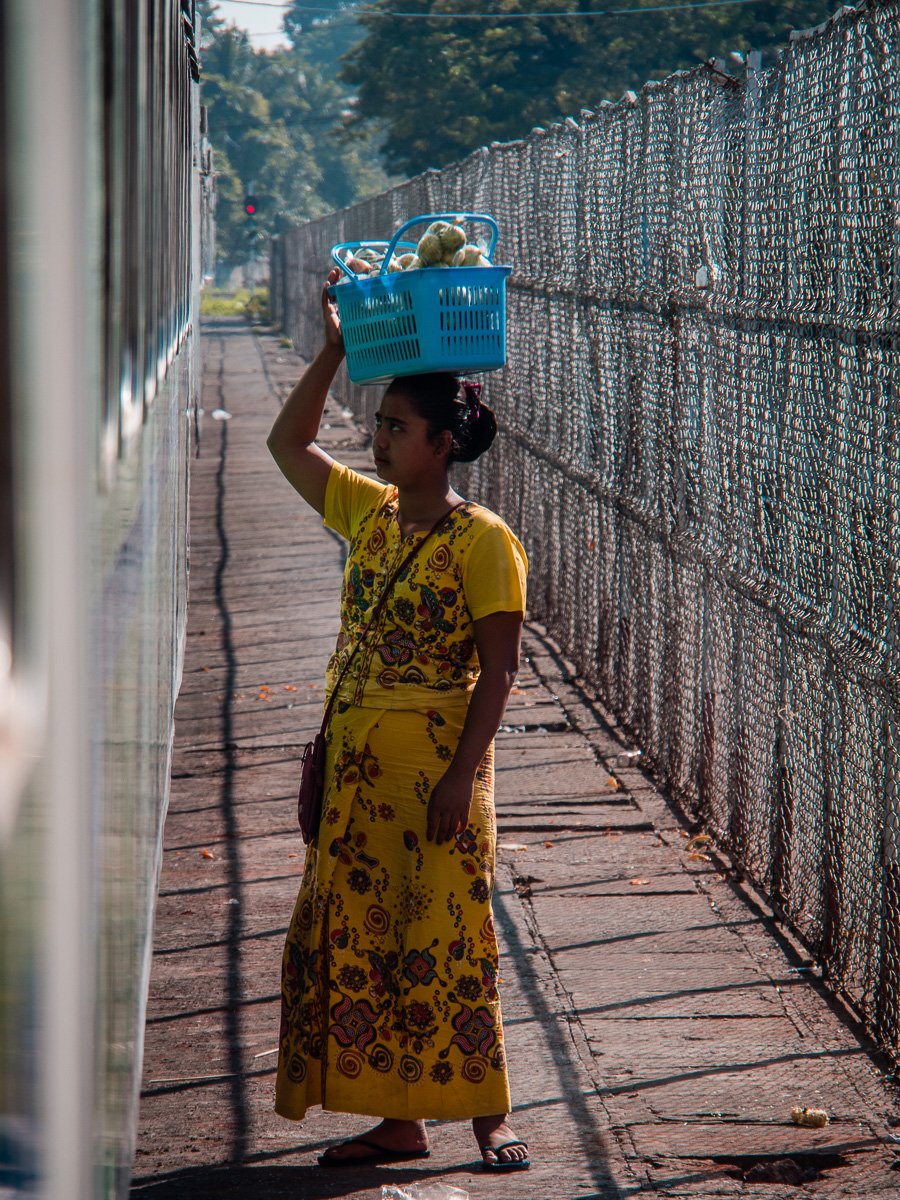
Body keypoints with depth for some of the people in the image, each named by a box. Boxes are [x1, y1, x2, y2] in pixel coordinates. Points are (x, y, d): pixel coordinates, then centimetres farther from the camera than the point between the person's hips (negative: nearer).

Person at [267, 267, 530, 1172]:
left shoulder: (484, 542, -10)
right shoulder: (366, 513, 10)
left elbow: (498, 669, -13)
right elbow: (287, 443, 15)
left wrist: (463, 773, -19)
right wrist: (334, 349, 6)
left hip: (436, 762, -7)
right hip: (357, 764, 7)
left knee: (443, 941, -5)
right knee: (359, 936, 8)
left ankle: (489, 1118, 4)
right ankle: (399, 1122, 16)